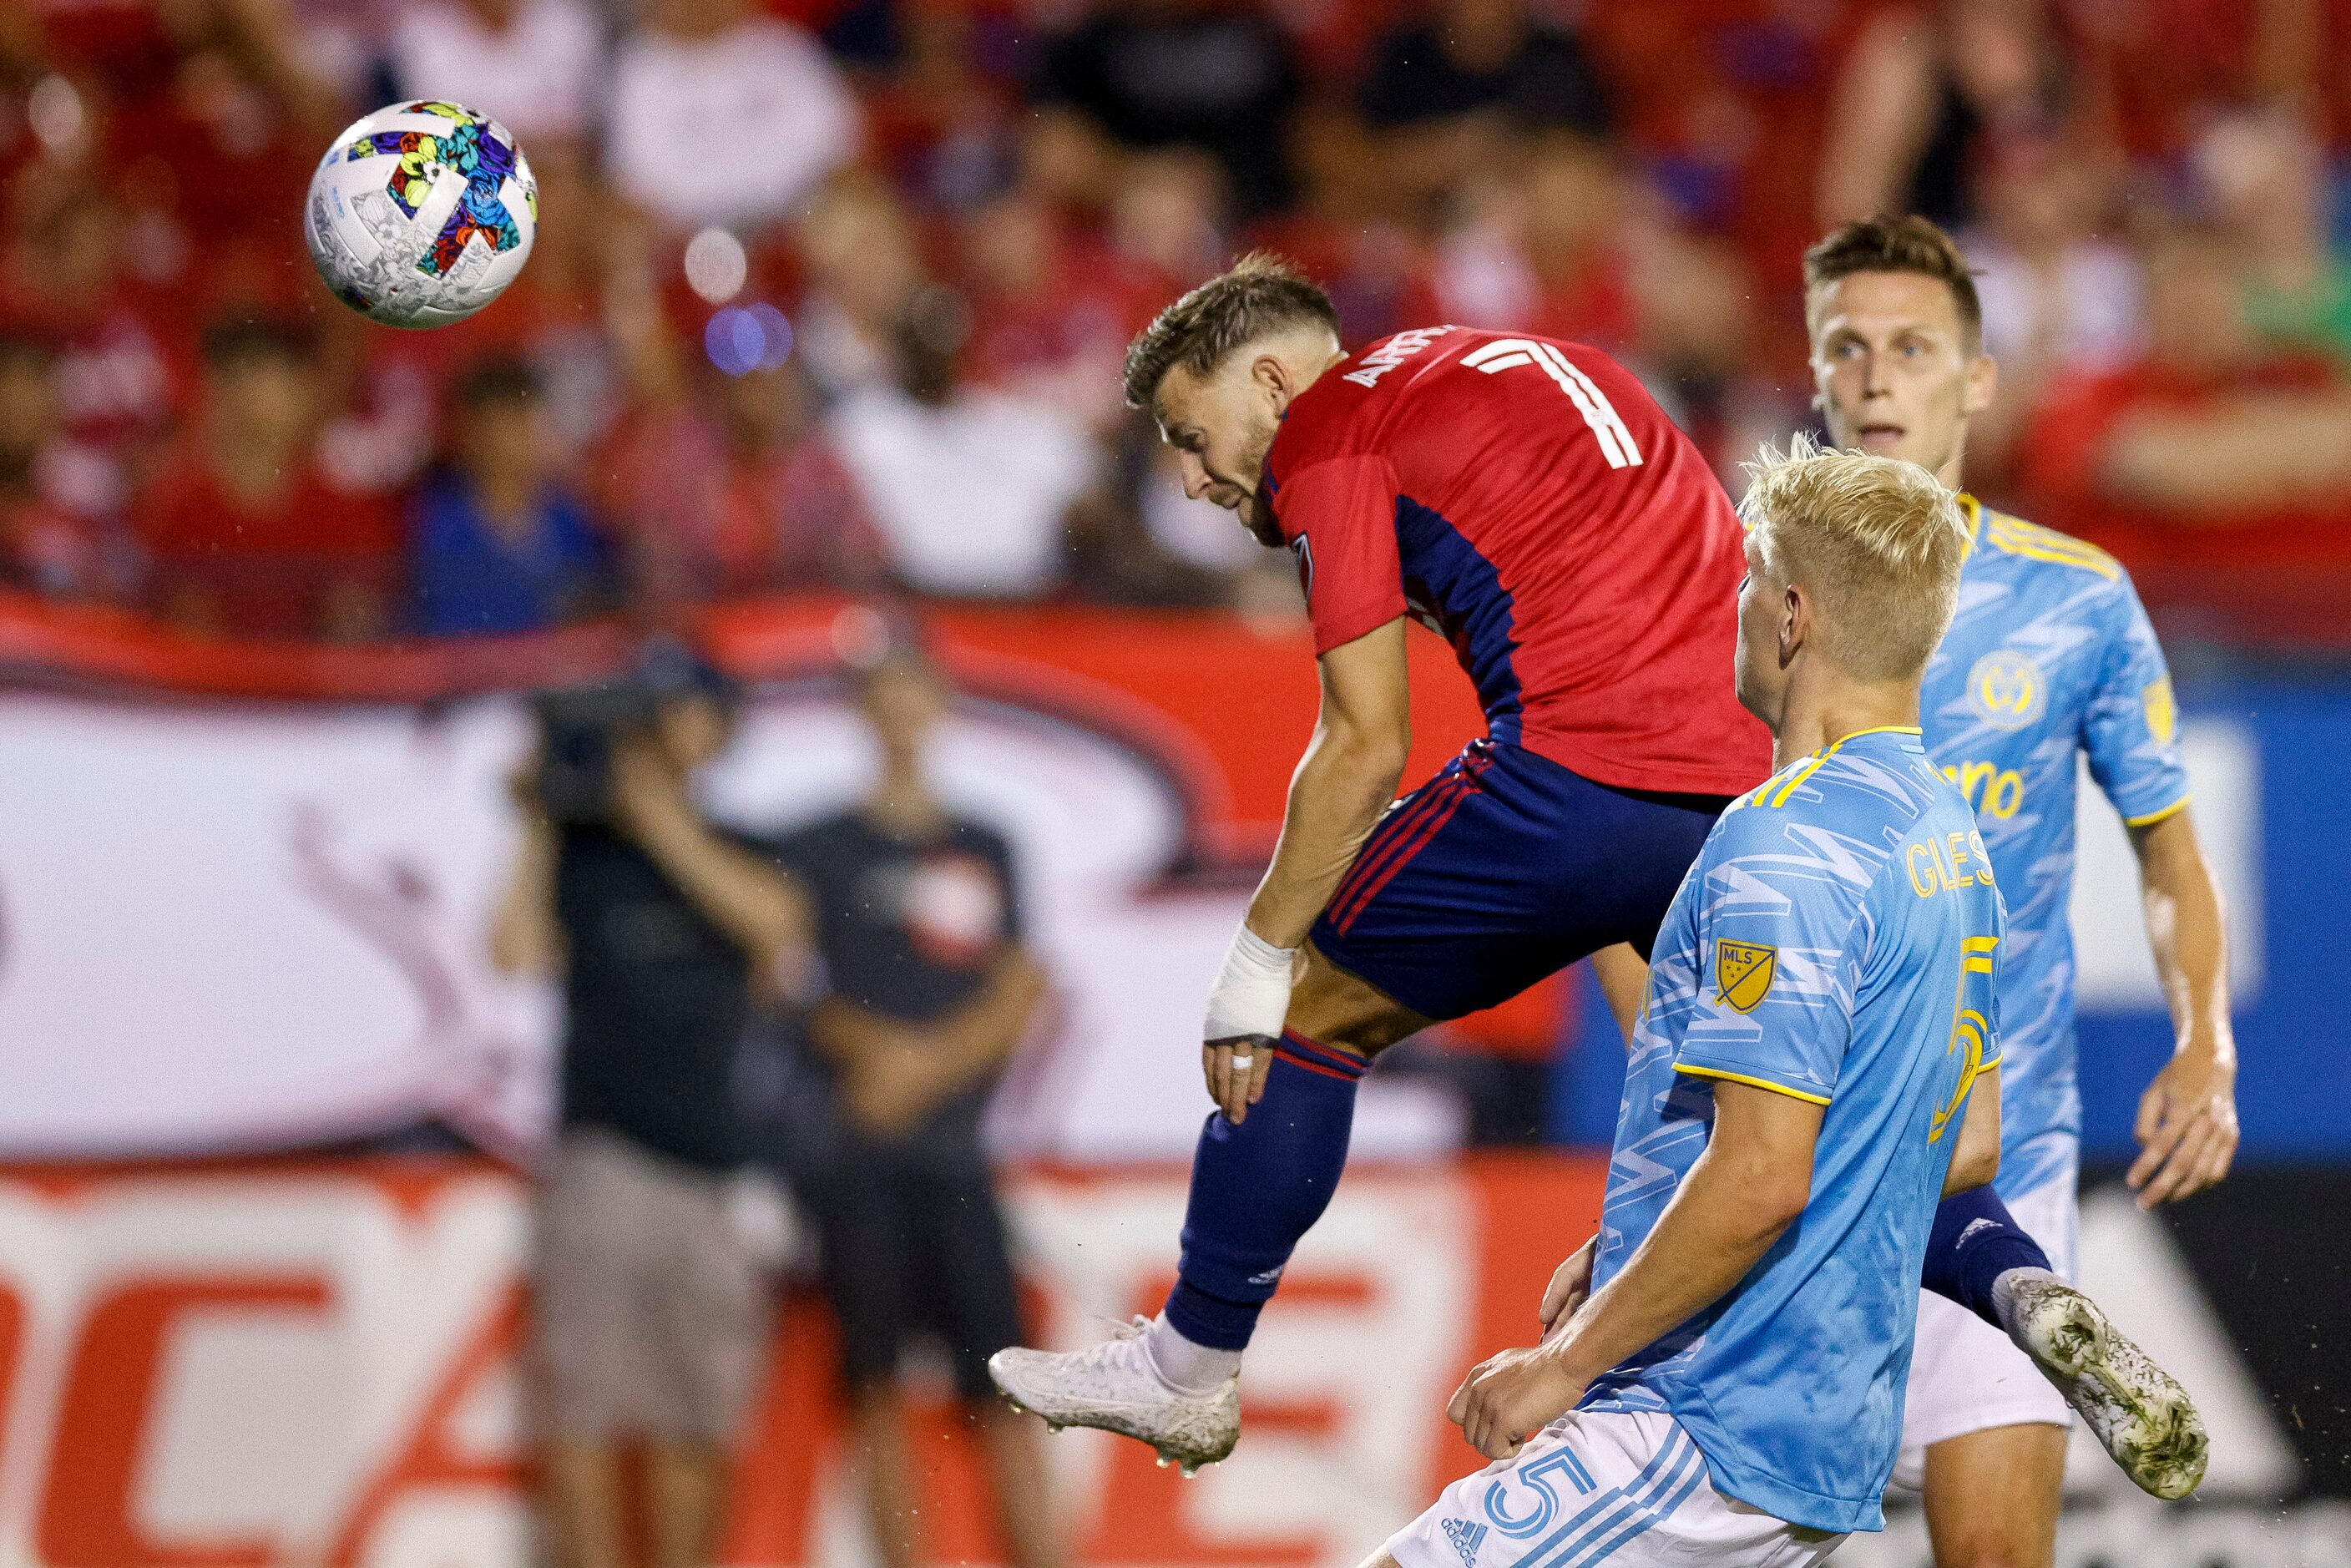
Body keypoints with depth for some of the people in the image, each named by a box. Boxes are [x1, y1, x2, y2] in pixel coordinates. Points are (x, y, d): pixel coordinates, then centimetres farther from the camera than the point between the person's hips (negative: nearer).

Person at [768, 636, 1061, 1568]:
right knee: (878, 1386, -5)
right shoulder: (819, 851, 7)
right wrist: (866, 1044, -11)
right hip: (854, 1147, -2)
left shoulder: (986, 852, 14)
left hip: (953, 1146, 2)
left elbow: (1021, 995, 7)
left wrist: (929, 1061, -7)